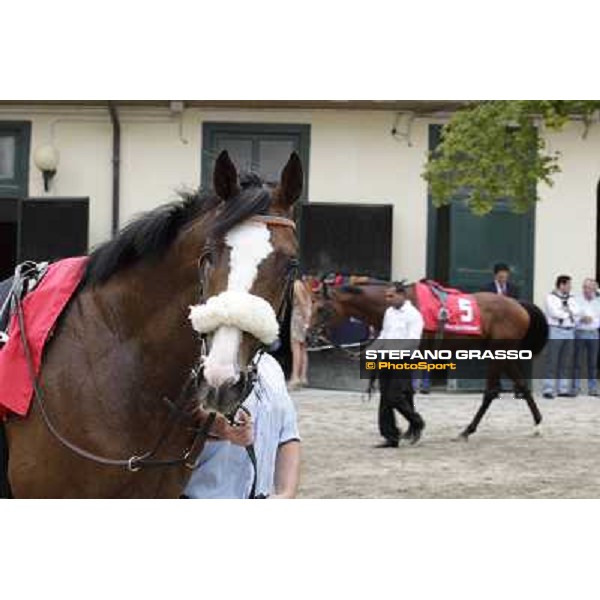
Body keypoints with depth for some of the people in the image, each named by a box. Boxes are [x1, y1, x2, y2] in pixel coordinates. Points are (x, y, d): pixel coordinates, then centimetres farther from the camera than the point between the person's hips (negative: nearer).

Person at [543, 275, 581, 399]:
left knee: (565, 363, 6)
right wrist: (569, 314, -3)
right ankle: (548, 390, -7)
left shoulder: (570, 299, 17)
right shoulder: (551, 297, -2)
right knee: (552, 362, -7)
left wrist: (566, 309, -9)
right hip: (555, 331, -6)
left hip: (569, 332, 6)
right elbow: (554, 313, -15)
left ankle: (563, 389, 10)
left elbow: (576, 312, 3)